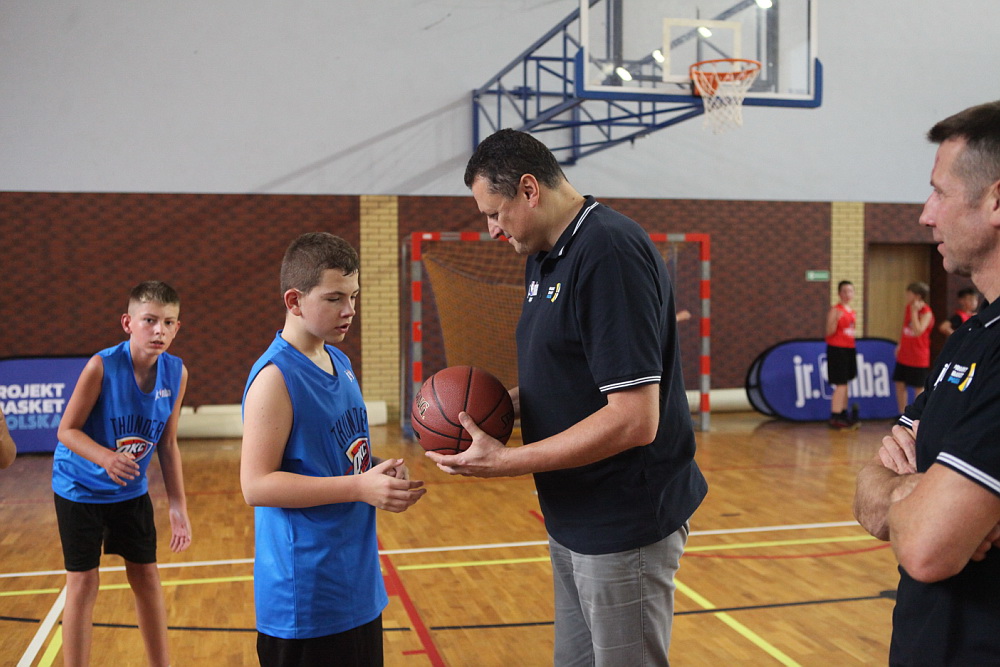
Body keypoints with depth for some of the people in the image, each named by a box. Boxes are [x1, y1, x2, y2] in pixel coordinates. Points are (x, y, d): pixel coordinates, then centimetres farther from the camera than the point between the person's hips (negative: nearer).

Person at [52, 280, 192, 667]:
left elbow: (168, 443, -3)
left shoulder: (177, 373, -12)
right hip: (80, 488, -4)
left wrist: (178, 507, -4)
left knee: (146, 576, 9)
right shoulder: (102, 366, -24)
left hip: (131, 491, 4)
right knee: (83, 582, 0)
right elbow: (67, 429, -18)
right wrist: (107, 458, -37)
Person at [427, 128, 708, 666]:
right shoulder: (543, 257, 9)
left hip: (623, 526, -9)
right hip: (573, 520, 9)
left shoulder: (610, 252, -22)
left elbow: (634, 419, -27)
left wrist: (505, 462, -22)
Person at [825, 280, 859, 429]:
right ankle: (834, 418, -5)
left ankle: (843, 414, 19)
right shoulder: (835, 310, -9)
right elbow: (829, 332, -14)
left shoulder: (852, 312, 13)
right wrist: (835, 320, -29)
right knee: (840, 384, -9)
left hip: (849, 349, 8)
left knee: (845, 384, 12)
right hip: (836, 349, -8)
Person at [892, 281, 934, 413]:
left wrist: (914, 312, -25)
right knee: (900, 384, 8)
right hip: (904, 356, 7)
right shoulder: (908, 308, 7)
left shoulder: (926, 313, -15)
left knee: (919, 387, 2)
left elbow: (918, 331, -27)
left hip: (919, 357, -7)